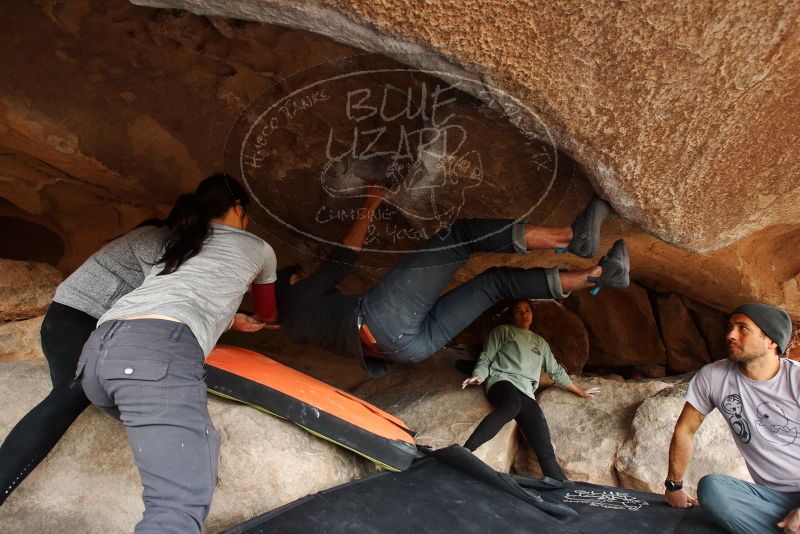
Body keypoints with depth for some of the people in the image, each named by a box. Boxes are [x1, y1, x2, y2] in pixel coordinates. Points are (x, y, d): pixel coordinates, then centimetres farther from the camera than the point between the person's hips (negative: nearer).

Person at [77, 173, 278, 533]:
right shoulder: (257, 248, 24)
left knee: (195, 438, 30)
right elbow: (266, 315, 43)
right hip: (159, 351, -7)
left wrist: (234, 321, 62)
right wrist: (258, 319, 66)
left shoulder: (177, 244, 35)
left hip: (96, 348, 8)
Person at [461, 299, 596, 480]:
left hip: (526, 392, 5)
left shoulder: (540, 342, 33)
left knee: (546, 452, -16)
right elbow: (485, 359, 12)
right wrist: (478, 376, -9)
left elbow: (556, 371, 39)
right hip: (502, 380, -4)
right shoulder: (502, 331, 20)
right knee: (511, 406, -43)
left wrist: (578, 390, 41)